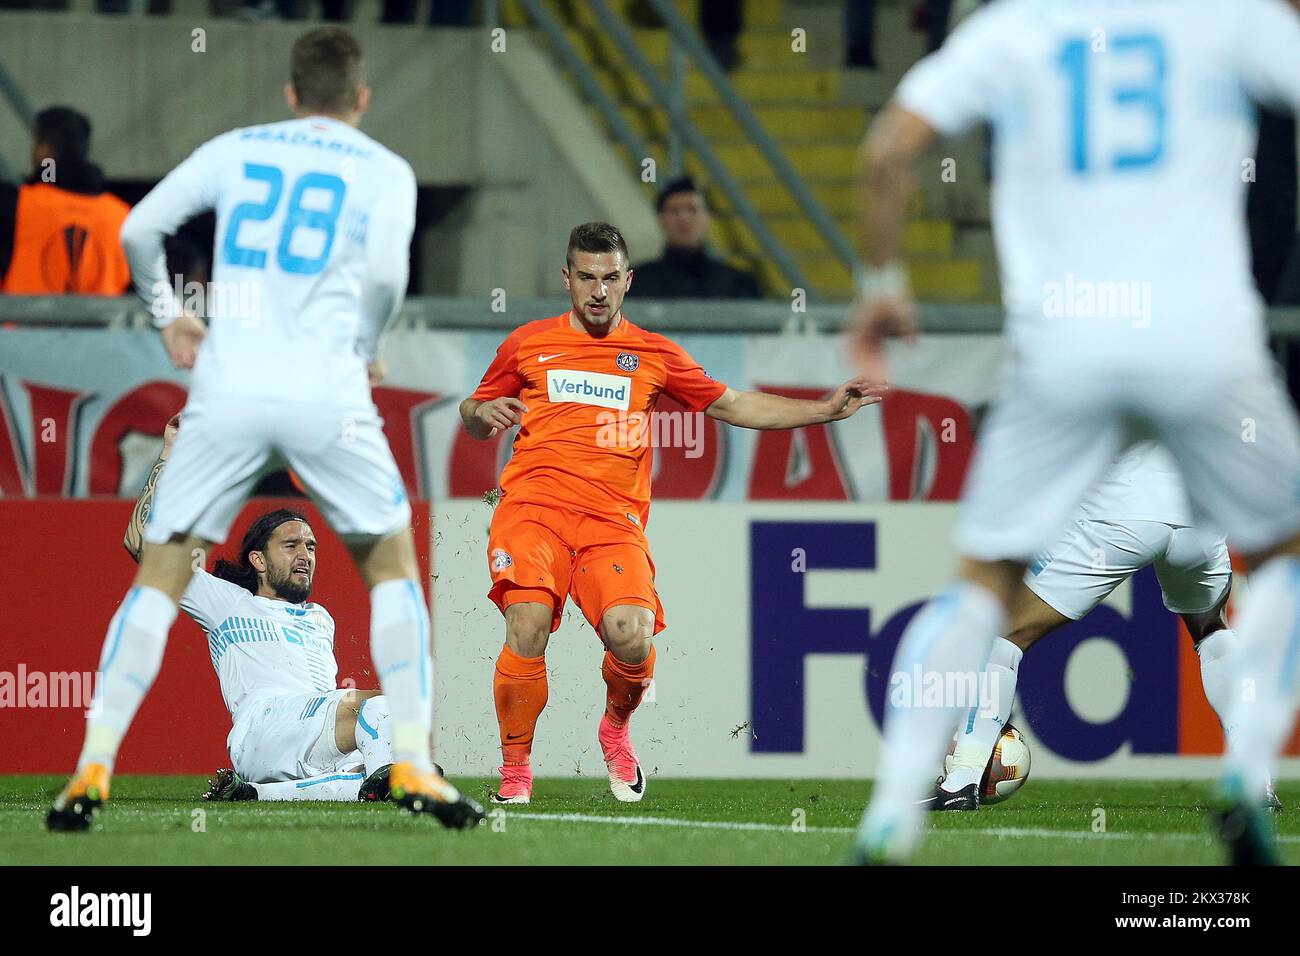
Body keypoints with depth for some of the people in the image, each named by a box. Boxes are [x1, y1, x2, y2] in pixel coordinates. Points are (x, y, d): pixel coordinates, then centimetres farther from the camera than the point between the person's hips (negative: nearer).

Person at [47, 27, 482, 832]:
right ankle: (413, 765, 5)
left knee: (161, 574, 8)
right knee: (392, 561, 15)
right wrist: (367, 350, 9)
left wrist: (168, 313, 26)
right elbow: (385, 270, -9)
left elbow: (138, 229, 9)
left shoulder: (235, 150, 15)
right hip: (326, 390, -2)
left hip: (228, 385, 2)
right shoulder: (385, 170, 7)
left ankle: (94, 766, -3)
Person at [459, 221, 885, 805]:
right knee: (527, 628, -26)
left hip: (614, 520, 1)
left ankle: (616, 727, 11)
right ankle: (515, 772, -8)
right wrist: (483, 415, 1)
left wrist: (826, 410, 18)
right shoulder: (528, 343, 15)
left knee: (632, 638, -24)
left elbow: (732, 406, 24)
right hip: (534, 508, -1)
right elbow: (473, 416, 26)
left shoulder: (654, 354, 17)